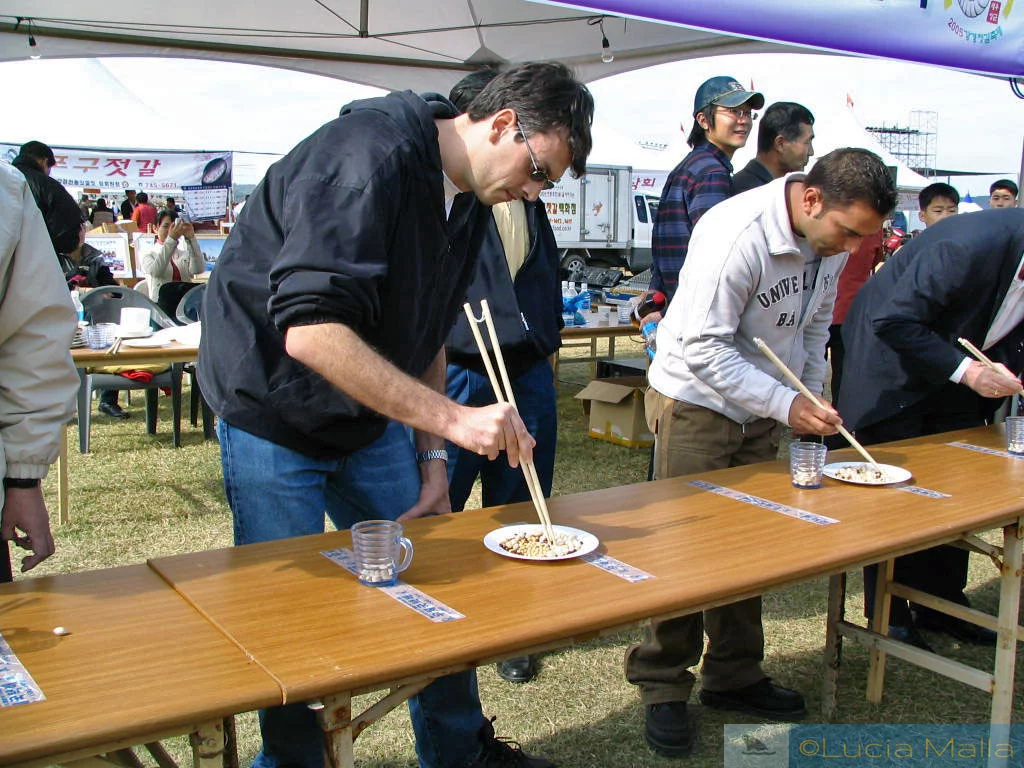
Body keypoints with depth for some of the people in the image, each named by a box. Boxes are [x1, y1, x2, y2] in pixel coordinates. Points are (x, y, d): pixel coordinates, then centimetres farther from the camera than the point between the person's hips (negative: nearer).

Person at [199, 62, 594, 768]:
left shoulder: (468, 199, 2)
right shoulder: (370, 156, -26)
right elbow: (309, 331, -36)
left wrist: (431, 456, 4)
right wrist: (453, 420, -37)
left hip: (373, 418, 8)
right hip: (273, 414, -7)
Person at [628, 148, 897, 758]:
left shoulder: (830, 237, -2)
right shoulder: (738, 232, -27)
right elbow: (702, 345, -29)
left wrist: (813, 398, 4)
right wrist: (786, 404, -31)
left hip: (762, 409, 7)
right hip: (696, 400, -7)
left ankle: (735, 675, 26)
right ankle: (664, 688, 12)